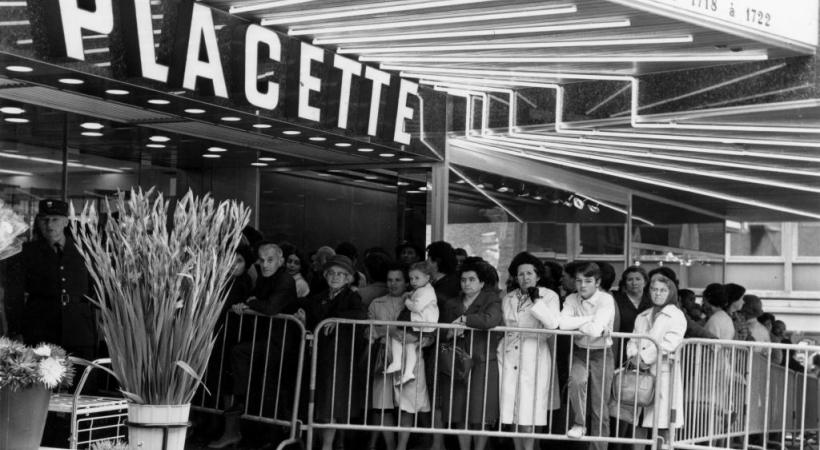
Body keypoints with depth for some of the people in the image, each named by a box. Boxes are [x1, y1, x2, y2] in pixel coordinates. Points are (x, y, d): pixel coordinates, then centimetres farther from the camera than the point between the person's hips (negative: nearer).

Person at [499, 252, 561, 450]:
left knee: (528, 413, -7)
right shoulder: (508, 299, 14)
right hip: (510, 358, 4)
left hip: (534, 359, -4)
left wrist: (536, 300, -16)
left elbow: (553, 324, -17)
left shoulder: (549, 296, 0)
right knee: (512, 413, 3)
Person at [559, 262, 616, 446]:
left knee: (600, 408, 2)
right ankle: (579, 424, -9)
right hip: (580, 352, 2)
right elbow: (562, 323, -21)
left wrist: (577, 324, -13)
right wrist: (590, 320, -20)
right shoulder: (571, 300, -3)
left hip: (602, 353, -2)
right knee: (576, 381, -29)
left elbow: (595, 330, -28)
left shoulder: (606, 300, -15)